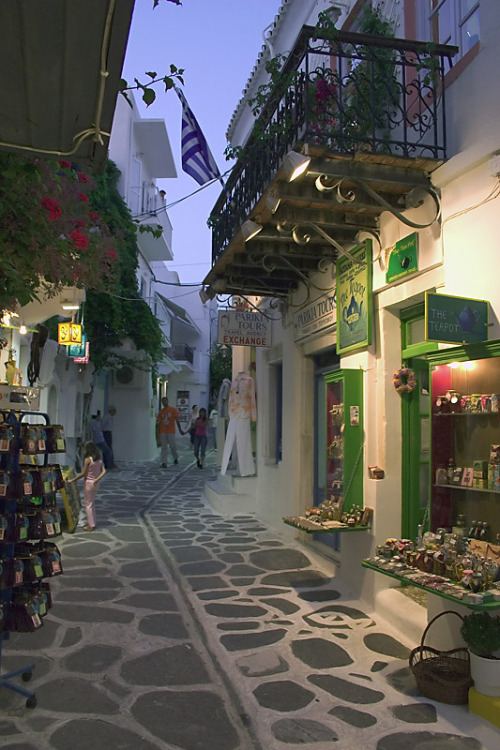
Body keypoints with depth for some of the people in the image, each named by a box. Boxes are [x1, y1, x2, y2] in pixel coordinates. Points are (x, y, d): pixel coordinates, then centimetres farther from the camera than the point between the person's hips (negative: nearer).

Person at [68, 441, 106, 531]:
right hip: (96, 483, 7)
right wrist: (97, 479, -11)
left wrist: (72, 480, -7)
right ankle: (92, 522, 28)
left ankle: (91, 525, 8)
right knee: (92, 503, 20)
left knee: (88, 504, 4)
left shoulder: (87, 459, -16)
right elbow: (104, 471, -4)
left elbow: (83, 474, -14)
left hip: (89, 483, -7)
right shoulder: (99, 459, 4)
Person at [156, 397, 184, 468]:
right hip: (162, 432, 2)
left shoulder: (173, 410, -1)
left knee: (172, 446, 4)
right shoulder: (161, 411, 7)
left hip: (171, 432, -2)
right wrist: (157, 432, 2)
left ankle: (176, 458, 30)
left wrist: (180, 430, 0)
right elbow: (158, 422, 8)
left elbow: (177, 420, 1)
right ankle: (164, 462, 0)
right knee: (164, 447, 1)